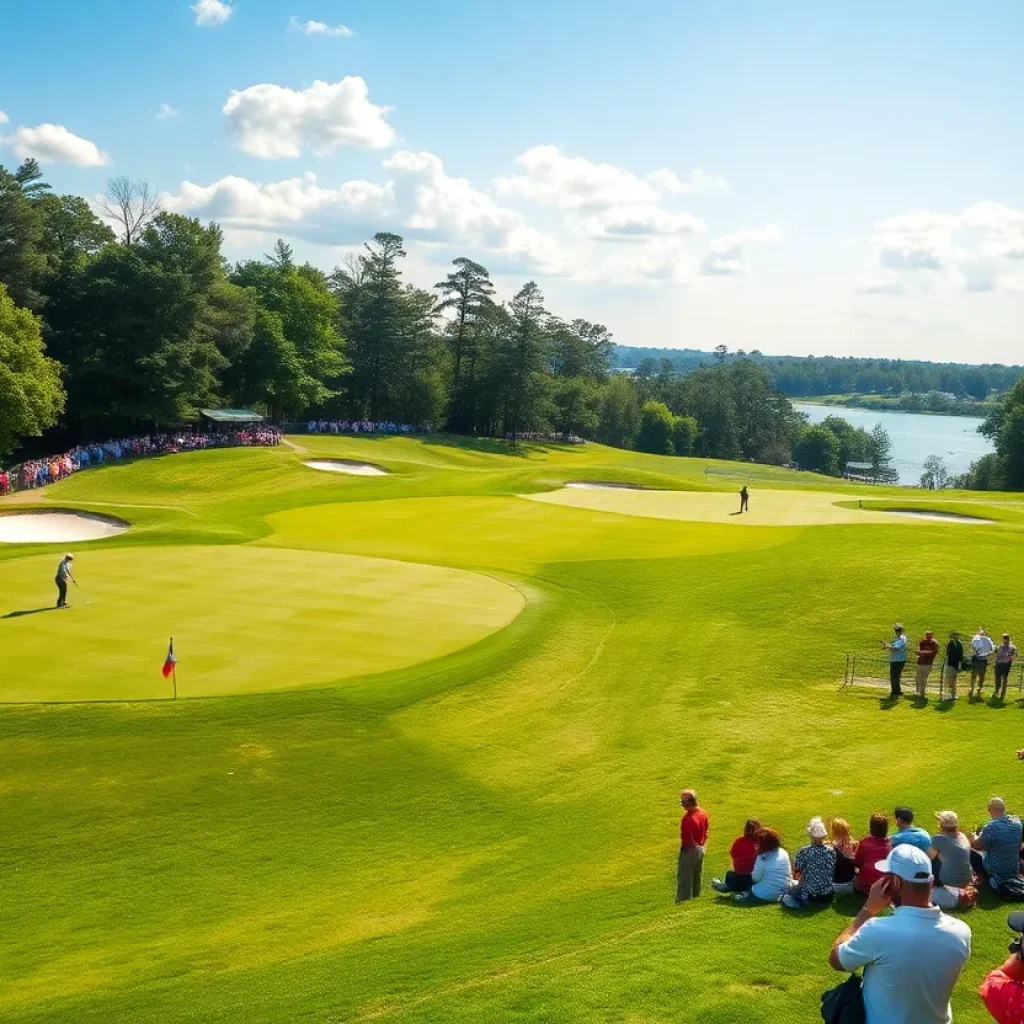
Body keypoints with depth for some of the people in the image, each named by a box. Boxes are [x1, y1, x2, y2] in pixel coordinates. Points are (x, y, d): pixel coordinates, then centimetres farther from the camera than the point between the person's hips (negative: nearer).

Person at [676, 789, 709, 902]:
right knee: (697, 877, 21)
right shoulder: (703, 814, -1)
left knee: (684, 878, 3)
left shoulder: (688, 819, -28)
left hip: (690, 850, -8)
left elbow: (687, 840, -24)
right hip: (700, 850, 8)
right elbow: (705, 834, 9)